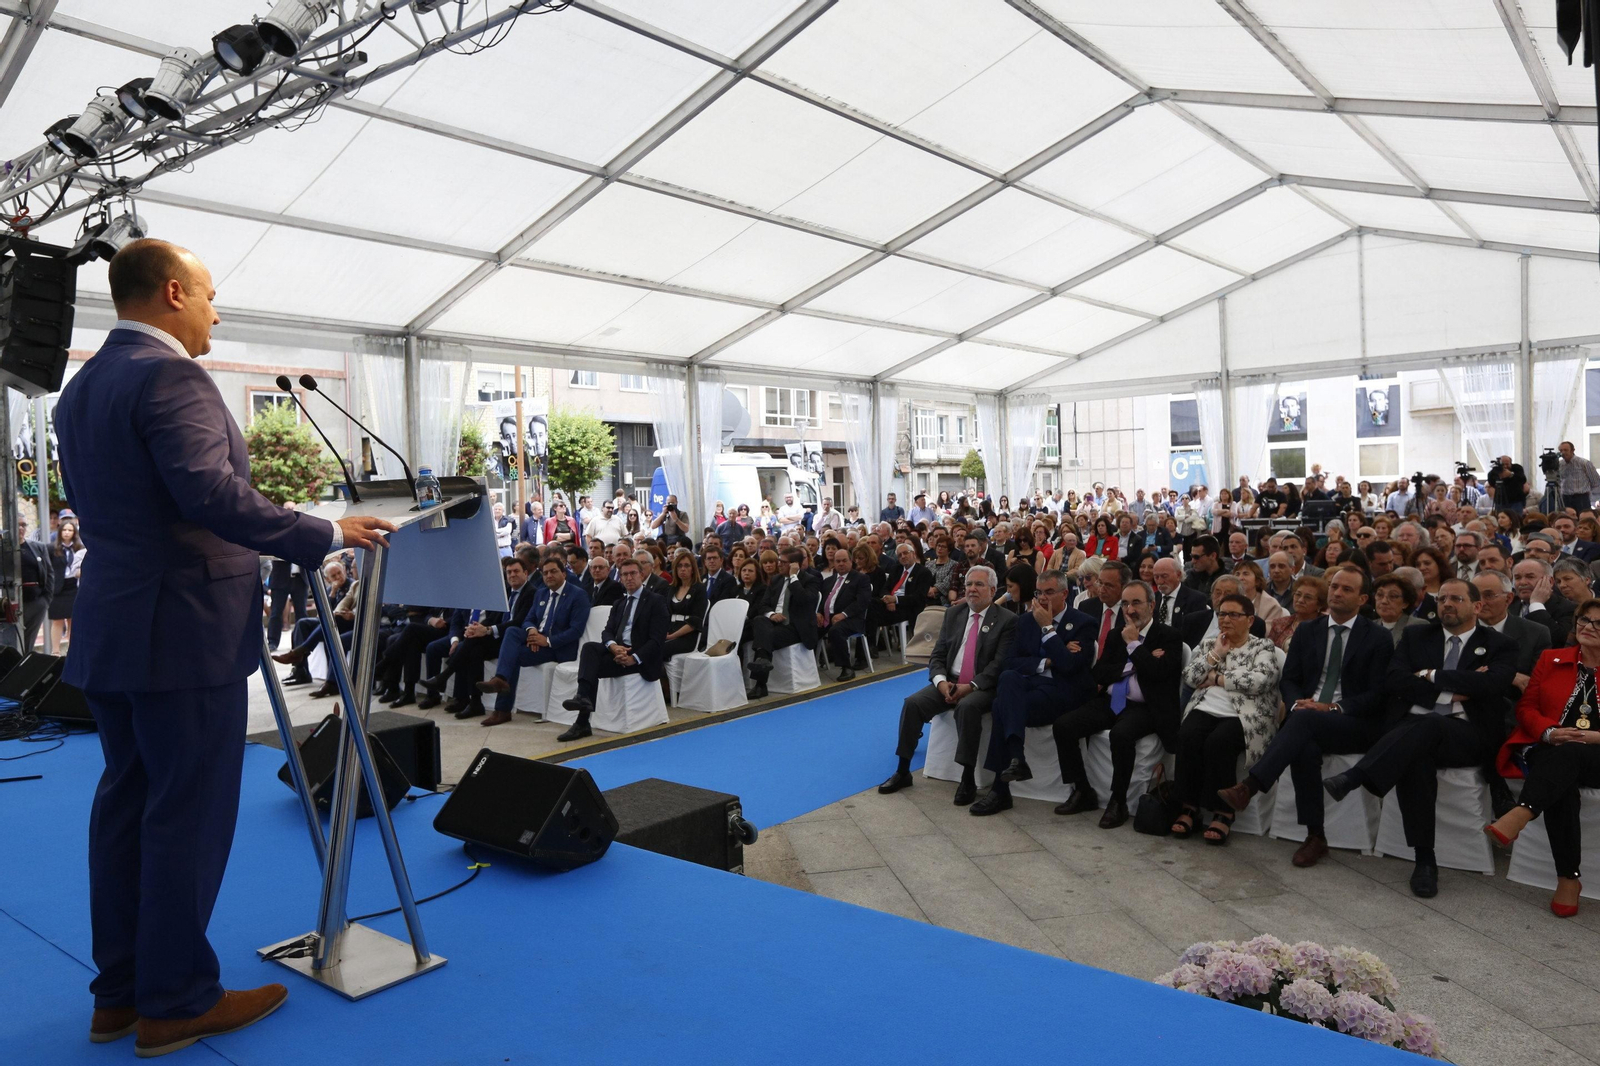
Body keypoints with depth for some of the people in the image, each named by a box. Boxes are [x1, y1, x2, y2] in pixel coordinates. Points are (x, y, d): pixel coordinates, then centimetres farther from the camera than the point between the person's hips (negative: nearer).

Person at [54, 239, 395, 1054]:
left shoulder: (80, 388, 15)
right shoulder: (170, 377, -16)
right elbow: (212, 495, -26)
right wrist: (327, 535, -20)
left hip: (111, 627, 10)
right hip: (184, 630, -10)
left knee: (126, 804, 16)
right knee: (188, 817, 1)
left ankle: (120, 992, 27)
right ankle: (176, 1003, 13)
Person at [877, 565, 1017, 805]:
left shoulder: (1006, 620, -3)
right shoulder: (953, 614, 12)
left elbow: (1000, 664, -11)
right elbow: (937, 655, 9)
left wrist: (970, 686, -20)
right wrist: (941, 681, -11)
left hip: (982, 687, -5)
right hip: (948, 683, 5)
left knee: (967, 706, -36)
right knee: (912, 702, -18)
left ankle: (968, 779, -26)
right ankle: (902, 771, -7)